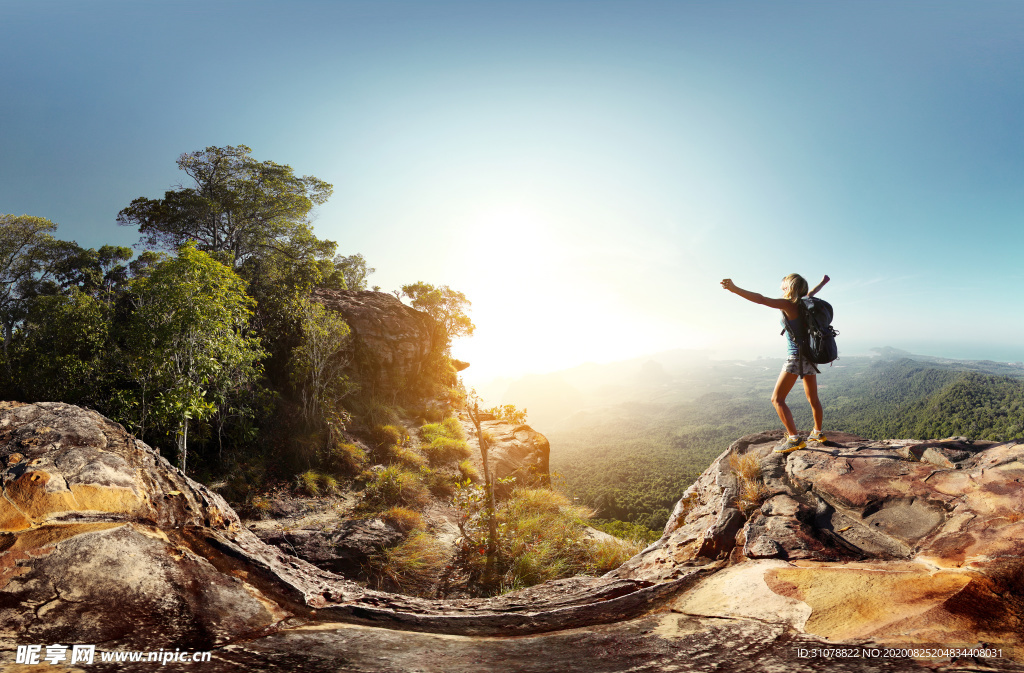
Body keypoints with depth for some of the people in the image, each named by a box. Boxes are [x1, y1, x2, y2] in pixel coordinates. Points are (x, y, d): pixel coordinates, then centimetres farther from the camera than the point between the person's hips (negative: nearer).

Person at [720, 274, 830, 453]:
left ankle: (794, 439, -14)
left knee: (777, 399, -8)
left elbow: (761, 299, -23)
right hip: (810, 357, 9)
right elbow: (811, 293, 33)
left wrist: (735, 289, -27)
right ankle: (818, 433, 37)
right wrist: (822, 282, 55)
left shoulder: (789, 304, -11)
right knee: (813, 398, 21)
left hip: (796, 357, -9)